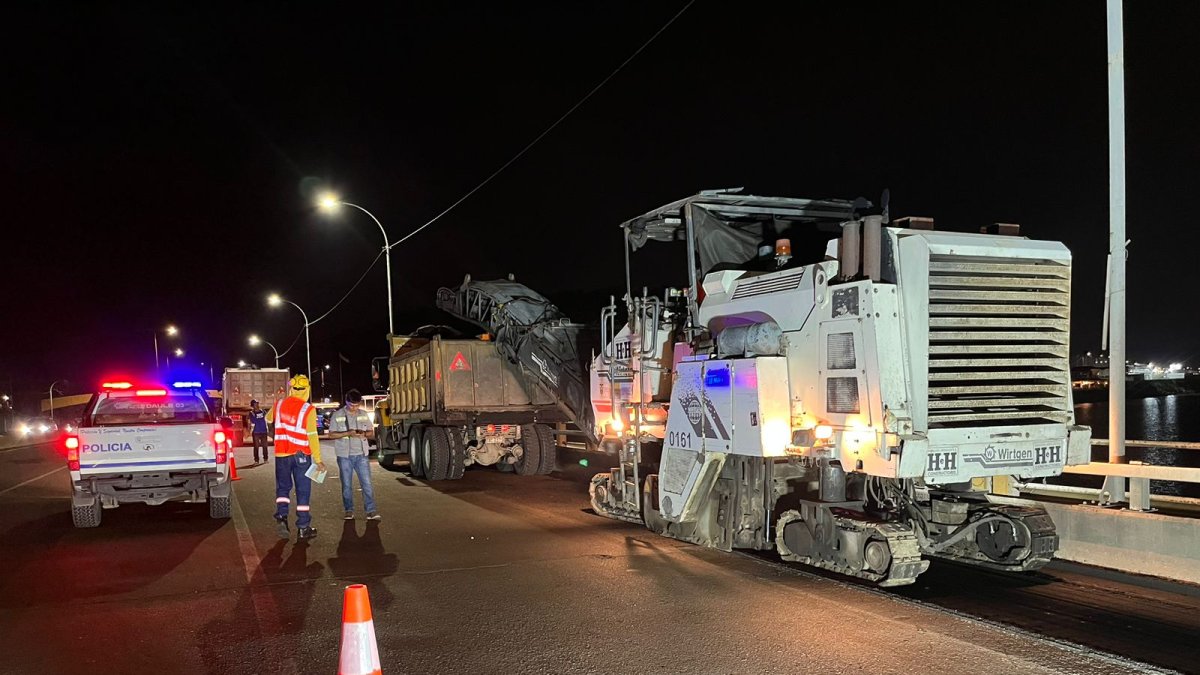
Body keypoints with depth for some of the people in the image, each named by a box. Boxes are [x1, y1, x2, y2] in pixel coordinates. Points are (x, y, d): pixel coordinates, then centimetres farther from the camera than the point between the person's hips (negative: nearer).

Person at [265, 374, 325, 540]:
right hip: (301, 455, -3)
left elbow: (268, 419, 22)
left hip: (281, 454, 3)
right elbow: (312, 436, -16)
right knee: (303, 491, 5)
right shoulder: (308, 410, -14)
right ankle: (303, 528, 7)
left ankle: (281, 516, -5)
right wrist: (318, 460, -12)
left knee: (283, 487, 17)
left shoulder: (279, 405, 0)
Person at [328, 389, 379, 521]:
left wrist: (364, 434, -11)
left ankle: (371, 511, -3)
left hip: (361, 454, 1)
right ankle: (349, 510, 16)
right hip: (344, 455, -1)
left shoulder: (364, 414, 7)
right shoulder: (337, 415, -1)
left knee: (367, 483, -5)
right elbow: (331, 434, -3)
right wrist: (348, 433, -18)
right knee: (346, 485, 5)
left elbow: (372, 433, 12)